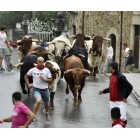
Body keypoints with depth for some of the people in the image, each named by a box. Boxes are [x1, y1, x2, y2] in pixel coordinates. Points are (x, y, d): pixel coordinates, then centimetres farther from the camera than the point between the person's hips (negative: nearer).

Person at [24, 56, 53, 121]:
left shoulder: (47, 70, -5)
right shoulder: (33, 70, -5)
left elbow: (50, 81, -2)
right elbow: (26, 77, 11)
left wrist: (44, 79, -20)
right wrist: (28, 85, 1)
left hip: (45, 90, 3)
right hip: (36, 89, -3)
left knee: (46, 104, 20)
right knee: (38, 101, -30)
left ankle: (46, 112, 55)